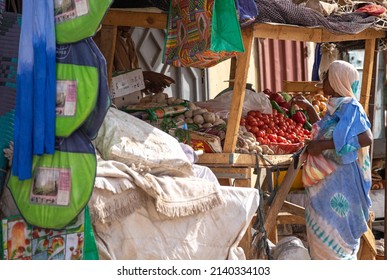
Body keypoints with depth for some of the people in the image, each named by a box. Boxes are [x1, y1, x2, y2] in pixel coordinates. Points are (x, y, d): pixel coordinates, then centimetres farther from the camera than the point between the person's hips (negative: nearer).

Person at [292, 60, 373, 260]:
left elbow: (366, 138, -27)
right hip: (326, 180, 9)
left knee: (335, 231, -4)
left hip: (340, 182, -9)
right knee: (322, 228, 14)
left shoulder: (349, 106, -15)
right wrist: (308, 109, 21)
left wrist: (323, 145, -25)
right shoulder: (335, 106, 13)